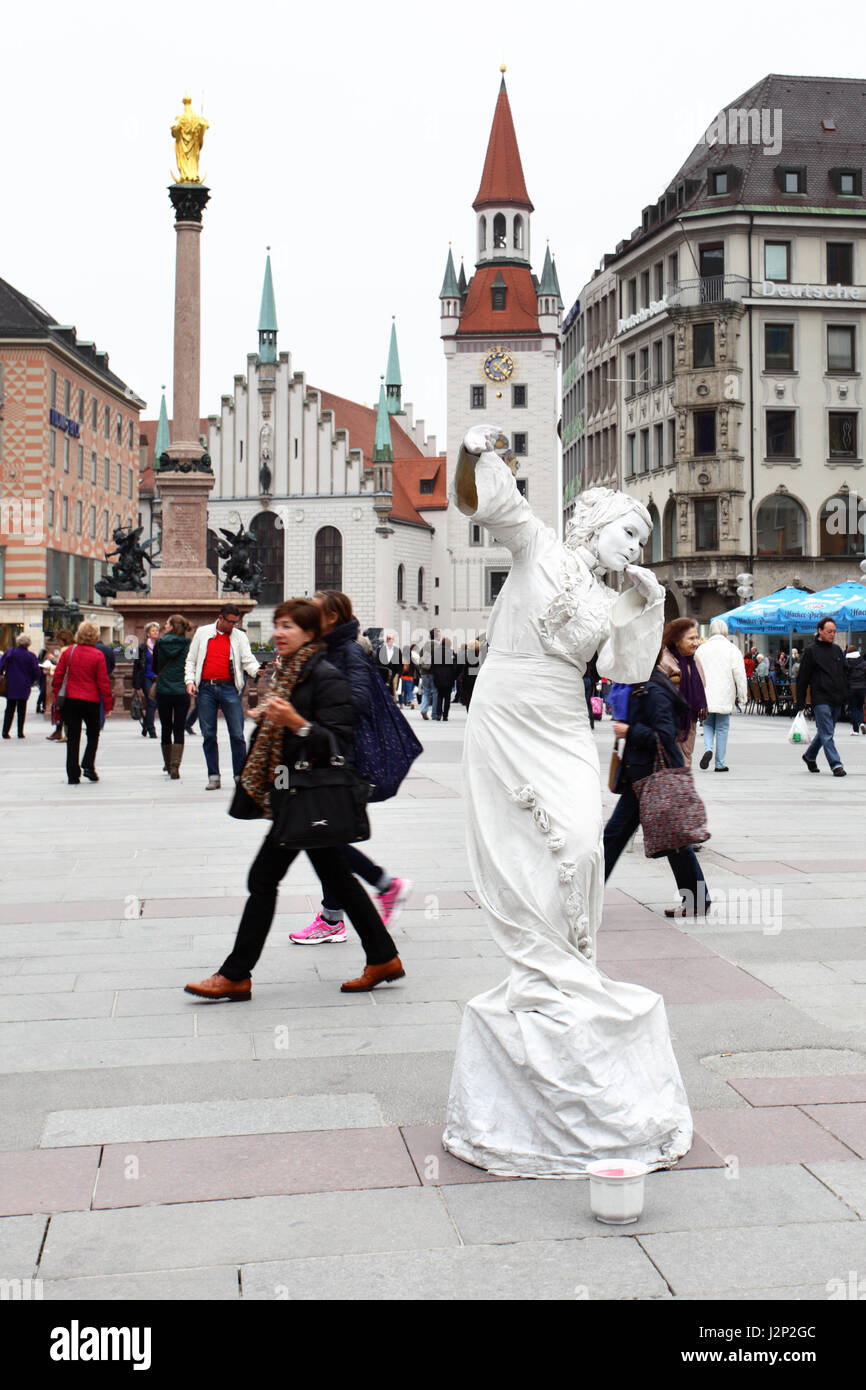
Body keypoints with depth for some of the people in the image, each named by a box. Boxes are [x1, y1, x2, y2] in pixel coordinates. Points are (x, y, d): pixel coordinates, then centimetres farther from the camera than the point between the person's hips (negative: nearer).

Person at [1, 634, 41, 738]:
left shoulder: (10, 652, -6)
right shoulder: (30, 656, -8)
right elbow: (36, 672, -5)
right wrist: (31, 682, 12)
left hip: (11, 686, 1)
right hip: (24, 687, -1)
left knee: (10, 709, 9)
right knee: (22, 709, 8)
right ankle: (20, 732, 8)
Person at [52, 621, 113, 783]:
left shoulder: (69, 652, 0)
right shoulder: (98, 656, -7)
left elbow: (58, 675, 3)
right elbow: (103, 681, -5)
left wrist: (57, 697, 13)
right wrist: (108, 705, 1)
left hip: (71, 700, 2)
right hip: (91, 701, -2)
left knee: (73, 738, 6)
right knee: (93, 735, 17)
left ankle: (73, 776, 5)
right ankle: (88, 766, 1)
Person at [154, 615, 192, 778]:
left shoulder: (160, 643, -4)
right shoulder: (188, 645, -6)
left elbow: (154, 667, 6)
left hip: (163, 691, 1)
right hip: (182, 691, -1)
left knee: (166, 729, 14)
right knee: (179, 730, 2)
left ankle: (168, 764, 24)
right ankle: (175, 766, -12)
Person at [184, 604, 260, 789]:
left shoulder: (240, 636, 9)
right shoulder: (202, 633, 11)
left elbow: (247, 660, -1)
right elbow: (191, 660, 13)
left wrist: (256, 670, -23)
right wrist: (190, 680, -1)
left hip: (229, 688, -1)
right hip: (206, 688, 1)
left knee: (237, 735, -5)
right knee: (208, 735, 4)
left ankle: (240, 776, 4)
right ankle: (213, 777, 11)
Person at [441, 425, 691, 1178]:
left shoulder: (611, 602, 15)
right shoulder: (539, 547, 2)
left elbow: (633, 669, 8)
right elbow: (493, 502, -11)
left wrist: (649, 604, 2)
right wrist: (483, 452, -28)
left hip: (562, 732, 4)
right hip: (507, 719, -4)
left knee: (579, 843, -8)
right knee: (533, 854, -5)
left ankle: (560, 971, 6)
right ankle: (552, 973, 7)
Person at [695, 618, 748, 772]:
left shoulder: (701, 649, 5)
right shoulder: (731, 649, -3)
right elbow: (739, 674, -6)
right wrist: (743, 696, 0)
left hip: (705, 696, 2)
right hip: (724, 697, -2)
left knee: (708, 724, 16)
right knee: (722, 727, 6)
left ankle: (708, 749, -11)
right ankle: (720, 763, 7)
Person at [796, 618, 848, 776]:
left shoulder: (837, 650, 13)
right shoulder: (811, 651, -3)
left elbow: (843, 673, 22)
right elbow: (802, 679, -3)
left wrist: (845, 695, 14)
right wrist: (800, 704, -5)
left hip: (837, 700, 6)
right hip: (821, 699, -6)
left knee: (824, 732, 15)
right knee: (827, 734, -9)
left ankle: (809, 756, 33)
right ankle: (836, 765, -9)